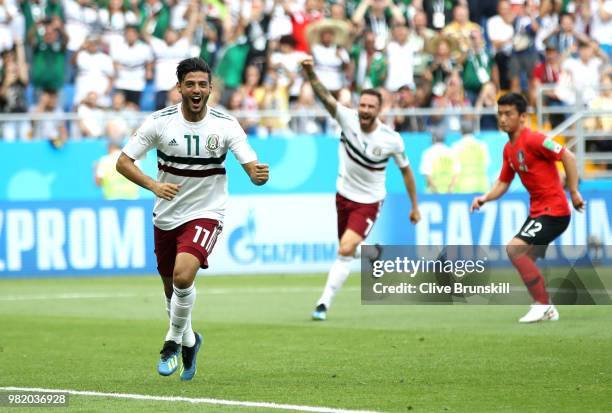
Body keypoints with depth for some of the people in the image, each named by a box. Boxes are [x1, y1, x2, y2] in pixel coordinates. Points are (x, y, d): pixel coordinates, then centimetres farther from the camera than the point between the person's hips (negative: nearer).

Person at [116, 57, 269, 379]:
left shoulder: (226, 125, -11)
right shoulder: (160, 122, -10)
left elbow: (251, 168, -14)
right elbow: (123, 162, -7)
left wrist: (259, 174, -39)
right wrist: (154, 186, -23)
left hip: (205, 215, -3)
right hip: (166, 216, 3)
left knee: (183, 276, -26)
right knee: (171, 288, 14)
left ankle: (173, 342, -2)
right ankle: (189, 341, 44)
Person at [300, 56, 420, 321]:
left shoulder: (391, 139, -16)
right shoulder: (348, 119, -15)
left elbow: (405, 170, 0)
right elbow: (324, 96, -31)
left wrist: (415, 206, 5)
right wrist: (310, 73, -50)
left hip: (369, 202, -3)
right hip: (344, 196, 3)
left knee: (345, 250, -20)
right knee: (348, 250, 17)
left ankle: (324, 303, -16)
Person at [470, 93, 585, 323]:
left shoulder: (532, 140, -16)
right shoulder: (509, 149, 11)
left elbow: (568, 157, -19)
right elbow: (503, 182, 18)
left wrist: (574, 192, -18)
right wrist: (485, 198, 0)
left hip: (553, 211, -10)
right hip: (537, 211, 10)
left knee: (515, 249, -18)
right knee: (525, 261, 12)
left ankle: (542, 304, -11)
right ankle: (548, 310, 23)